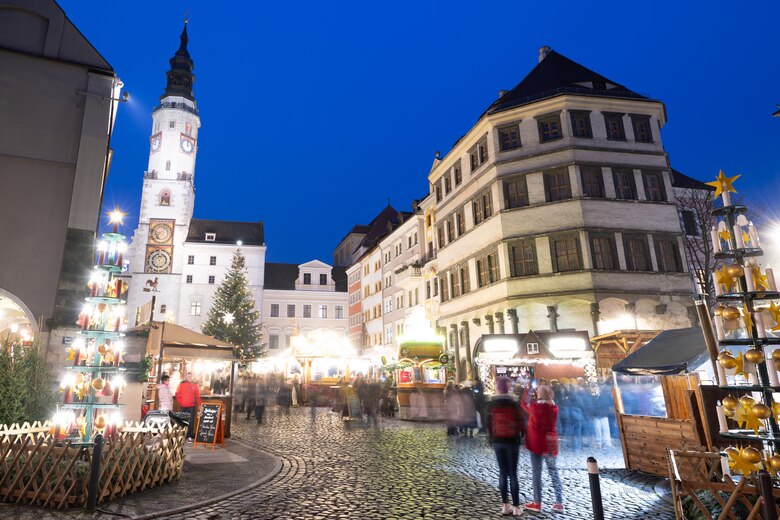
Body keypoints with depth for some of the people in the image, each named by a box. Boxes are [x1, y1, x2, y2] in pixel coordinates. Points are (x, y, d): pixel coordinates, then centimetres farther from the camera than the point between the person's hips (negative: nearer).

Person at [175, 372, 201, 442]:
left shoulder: (194, 384, 5)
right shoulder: (182, 384, 3)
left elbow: (197, 395, 6)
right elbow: (177, 394, 5)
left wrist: (198, 404, 1)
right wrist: (180, 401, -3)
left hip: (191, 406, 0)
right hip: (183, 406, 0)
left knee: (191, 421, -3)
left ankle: (189, 436, 0)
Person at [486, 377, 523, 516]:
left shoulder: (491, 404, -4)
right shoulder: (513, 403, -11)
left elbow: (488, 422, 0)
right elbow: (519, 424, -7)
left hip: (497, 441, 2)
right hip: (512, 441, -2)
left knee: (502, 472, 10)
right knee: (512, 473, 5)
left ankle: (505, 505, 13)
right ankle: (516, 507, 8)